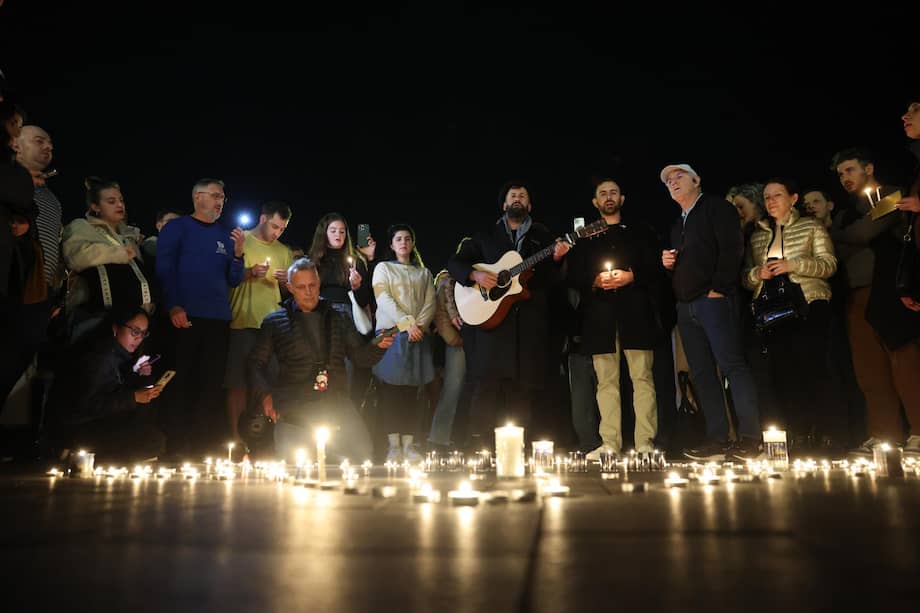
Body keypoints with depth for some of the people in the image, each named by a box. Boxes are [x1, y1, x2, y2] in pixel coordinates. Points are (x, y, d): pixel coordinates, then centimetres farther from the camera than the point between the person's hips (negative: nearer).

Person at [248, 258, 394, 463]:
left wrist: (378, 346, -6)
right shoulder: (274, 322, 13)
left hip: (336, 404, 2)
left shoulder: (339, 319, 17)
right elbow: (256, 364, 13)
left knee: (363, 453, -12)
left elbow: (362, 357, 16)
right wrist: (265, 395, -4)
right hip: (293, 407, -2)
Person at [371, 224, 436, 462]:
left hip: (418, 335, 3)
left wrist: (420, 325, -11)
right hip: (391, 332, -2)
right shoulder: (383, 268, 11)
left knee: (411, 389, 0)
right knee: (391, 388, -6)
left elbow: (430, 302, 9)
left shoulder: (424, 273, 20)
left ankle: (408, 444, 1)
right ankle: (393, 445, -4)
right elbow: (383, 300, -3)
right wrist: (407, 324, -15)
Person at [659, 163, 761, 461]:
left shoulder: (716, 207, 4)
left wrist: (718, 288, -16)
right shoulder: (677, 225, 26)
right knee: (701, 373, 3)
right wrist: (668, 263, 9)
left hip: (713, 299, -8)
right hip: (685, 306, 8)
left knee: (732, 365, -13)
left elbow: (732, 248, -9)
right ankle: (717, 440, 5)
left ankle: (749, 439, -12)